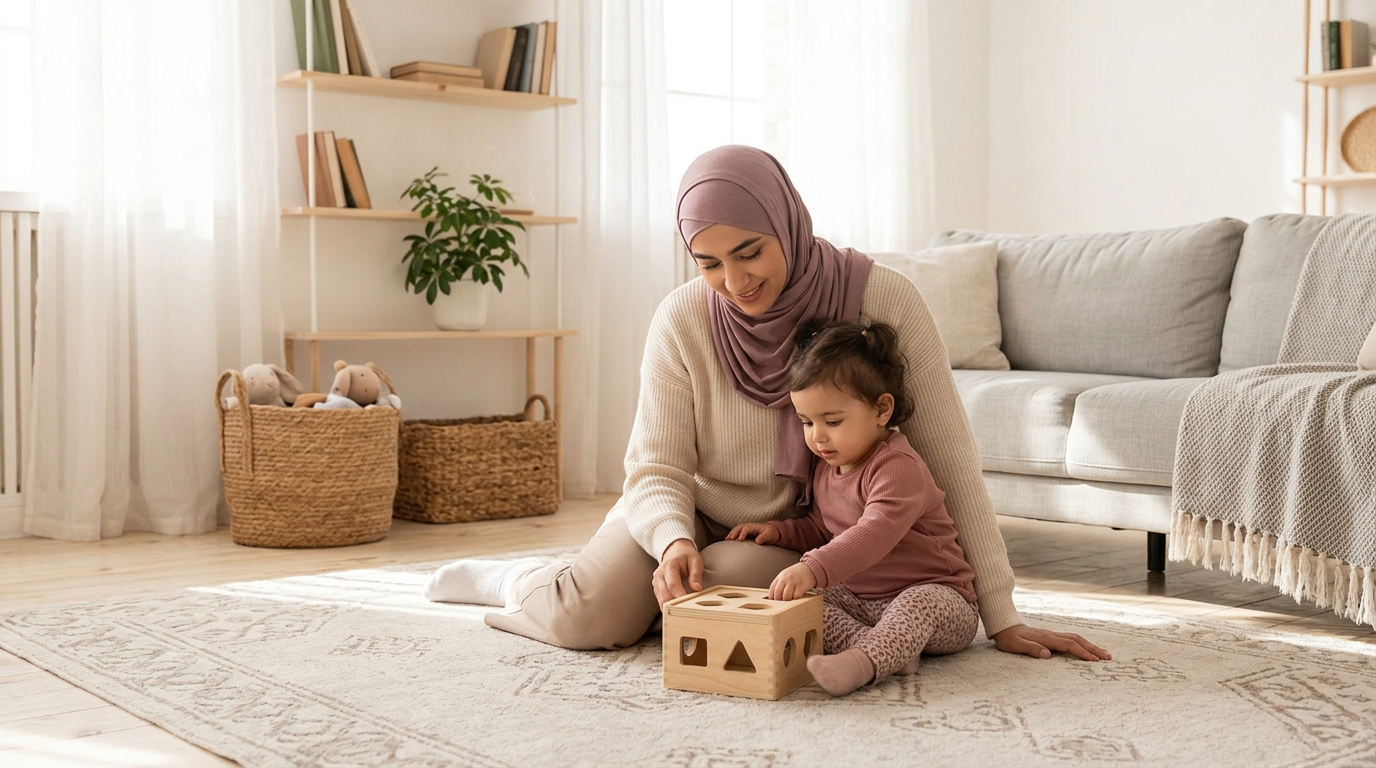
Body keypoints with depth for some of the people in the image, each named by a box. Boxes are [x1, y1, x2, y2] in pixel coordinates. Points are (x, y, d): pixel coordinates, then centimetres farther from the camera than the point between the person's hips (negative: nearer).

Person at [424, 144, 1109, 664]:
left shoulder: (883, 301, -22)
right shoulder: (682, 319, -18)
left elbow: (948, 460, -19)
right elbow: (658, 471, -14)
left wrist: (1002, 618, -19)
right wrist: (674, 542, -37)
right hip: (694, 510, 1)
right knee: (589, 618, -22)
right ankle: (507, 579, 14)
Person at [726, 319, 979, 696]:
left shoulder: (898, 467, -20)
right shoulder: (826, 468, 9)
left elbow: (875, 534, -36)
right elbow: (821, 530, 25)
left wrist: (812, 569, -47)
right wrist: (780, 530, 5)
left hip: (933, 592, -8)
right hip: (859, 599, 8)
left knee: (918, 603, -39)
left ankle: (864, 660, -58)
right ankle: (889, 648, -30)